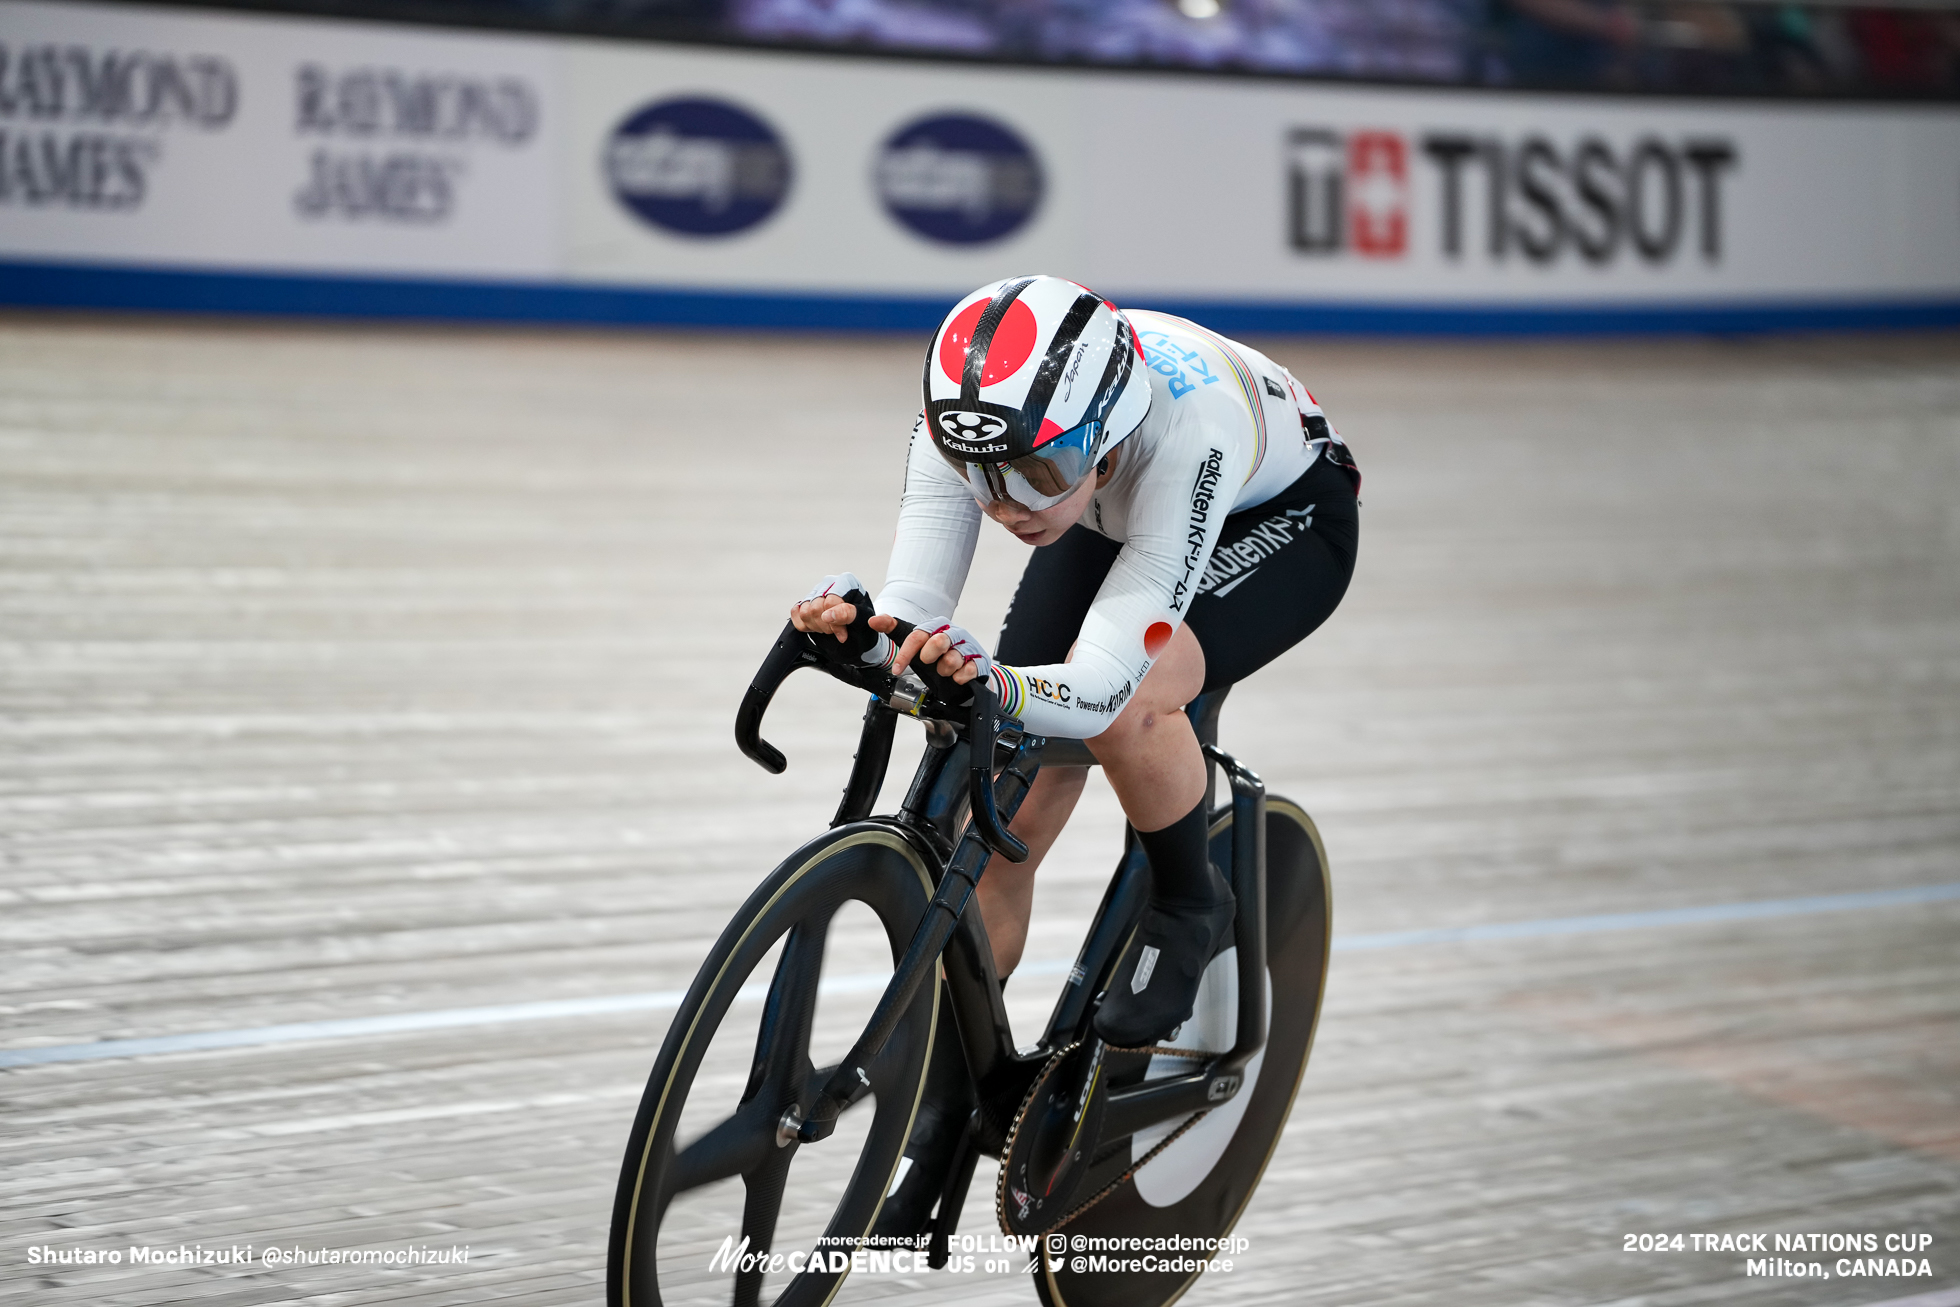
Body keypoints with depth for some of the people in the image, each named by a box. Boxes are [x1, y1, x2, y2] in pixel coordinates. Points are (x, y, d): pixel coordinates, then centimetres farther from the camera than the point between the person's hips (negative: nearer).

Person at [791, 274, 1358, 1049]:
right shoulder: (965, 419, -32)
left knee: (1127, 702, -34)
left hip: (1277, 519, -4)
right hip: (1114, 525, 5)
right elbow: (913, 609, -34)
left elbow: (1105, 680, -49)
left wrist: (998, 685, -68)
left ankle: (1190, 908, -5)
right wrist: (859, 635, -56)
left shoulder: (1189, 428, -45)